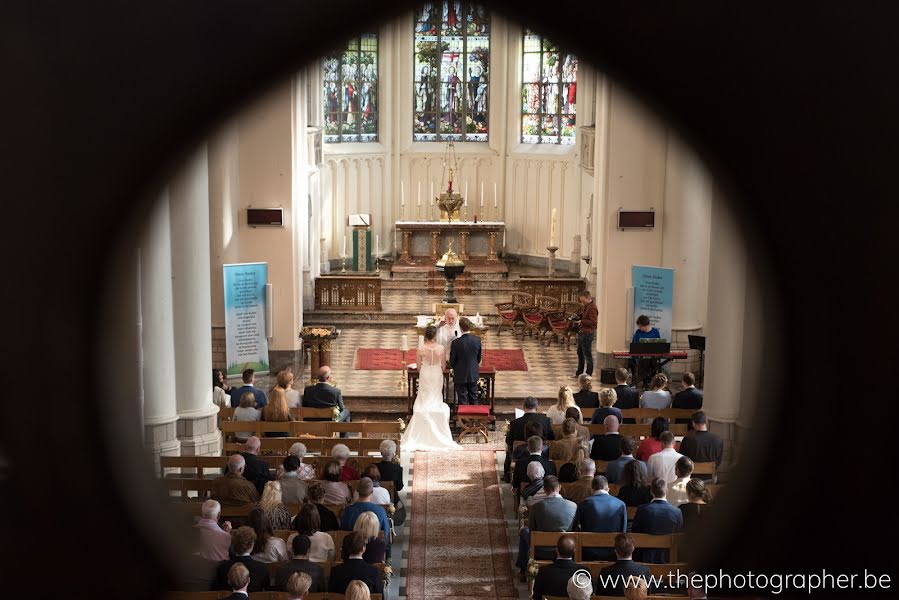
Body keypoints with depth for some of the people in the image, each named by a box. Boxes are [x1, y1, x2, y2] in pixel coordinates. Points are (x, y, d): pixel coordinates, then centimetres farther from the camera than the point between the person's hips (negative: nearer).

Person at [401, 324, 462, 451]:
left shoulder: (421, 348, -15)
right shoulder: (441, 348, -14)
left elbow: (419, 365, -5)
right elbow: (443, 365, -3)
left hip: (425, 374, 0)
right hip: (437, 374, 0)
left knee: (424, 400, 12)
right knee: (436, 399, 13)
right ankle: (436, 430, 17)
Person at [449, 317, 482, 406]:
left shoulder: (456, 342, -21)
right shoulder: (477, 340, -10)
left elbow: (452, 360, -10)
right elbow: (479, 357, 4)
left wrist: (454, 368, 12)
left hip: (460, 376, -3)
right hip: (473, 375, 4)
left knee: (462, 399, 8)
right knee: (474, 398, 17)